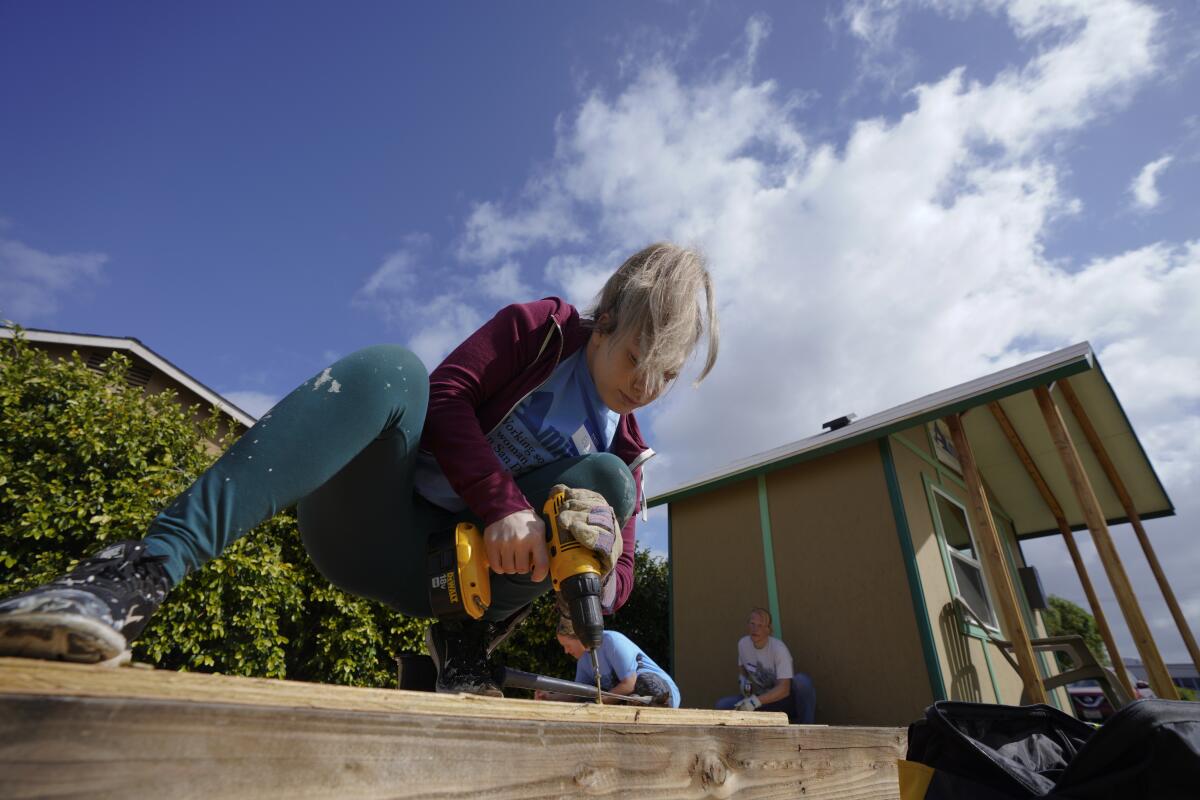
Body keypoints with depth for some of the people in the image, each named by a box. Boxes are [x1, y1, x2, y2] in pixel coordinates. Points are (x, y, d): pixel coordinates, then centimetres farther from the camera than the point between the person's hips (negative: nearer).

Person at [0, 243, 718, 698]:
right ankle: (150, 568, -36)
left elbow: (618, 577, 8)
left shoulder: (625, 447, 10)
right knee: (389, 368, -33)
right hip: (369, 519, -3)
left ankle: (466, 646, -9)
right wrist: (503, 505, -23)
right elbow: (447, 395, -12)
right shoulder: (541, 329, 1)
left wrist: (598, 583, -17)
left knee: (606, 478, -17)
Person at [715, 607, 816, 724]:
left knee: (802, 680, -36)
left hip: (785, 699, -5)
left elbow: (784, 689, -31)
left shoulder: (779, 649, -23)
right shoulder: (743, 643, -6)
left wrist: (756, 701, -40)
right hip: (762, 699, 5)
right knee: (722, 705, -16)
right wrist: (743, 681, -6)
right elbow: (741, 666, 16)